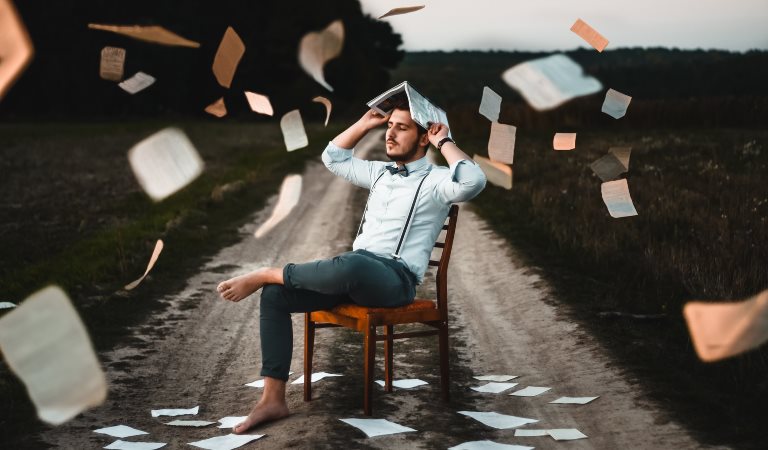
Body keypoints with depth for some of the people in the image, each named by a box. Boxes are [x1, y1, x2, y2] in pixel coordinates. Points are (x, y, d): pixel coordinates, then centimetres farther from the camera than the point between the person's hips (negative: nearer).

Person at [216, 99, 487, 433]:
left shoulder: (436, 180, 0)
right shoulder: (380, 173, 23)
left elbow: (473, 181, -23)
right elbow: (333, 158, 36)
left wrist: (444, 142, -9)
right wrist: (366, 123, 26)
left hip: (396, 279, -7)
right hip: (355, 274, 7)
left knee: (349, 265, -43)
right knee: (275, 295, -13)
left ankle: (266, 274, -18)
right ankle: (273, 399, -14)